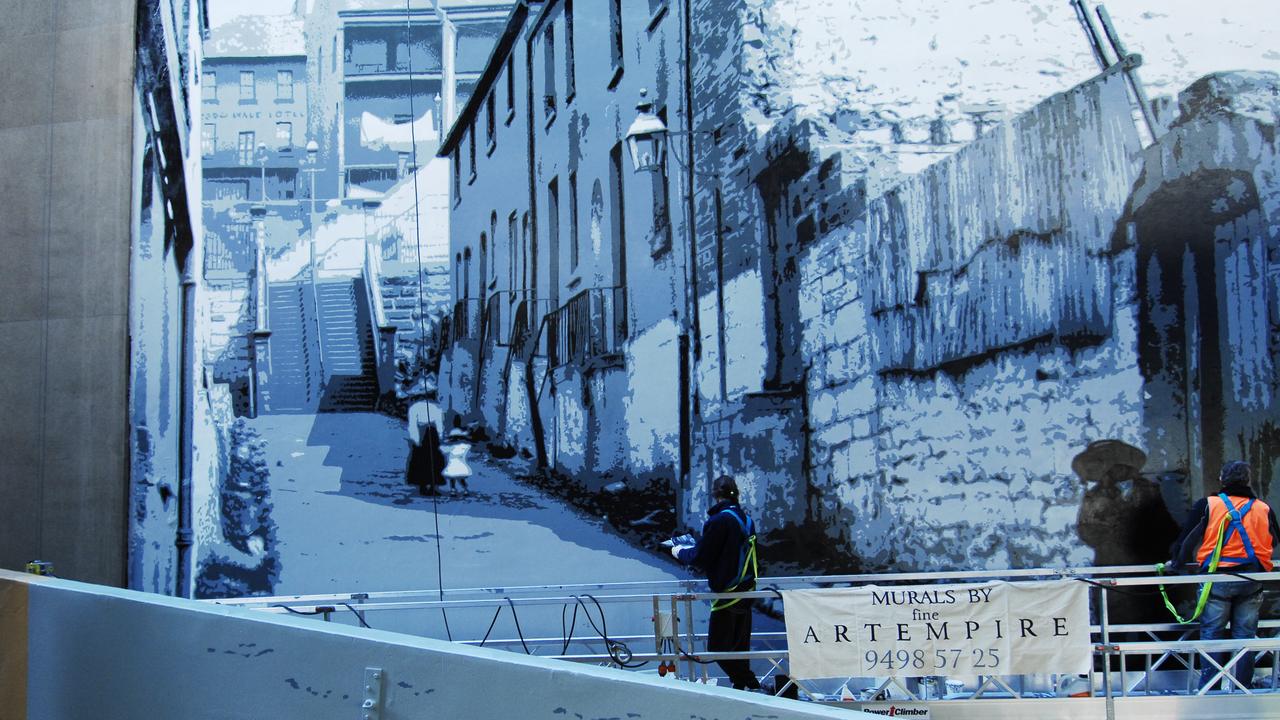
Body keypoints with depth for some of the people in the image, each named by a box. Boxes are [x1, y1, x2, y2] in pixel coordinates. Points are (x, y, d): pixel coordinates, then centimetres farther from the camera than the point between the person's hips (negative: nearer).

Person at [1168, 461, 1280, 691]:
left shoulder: (1207, 505, -4)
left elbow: (1188, 538, 0)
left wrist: (1177, 562, 17)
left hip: (1217, 578, -2)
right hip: (1252, 581, 2)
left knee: (1211, 634, 4)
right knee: (1245, 636, 9)